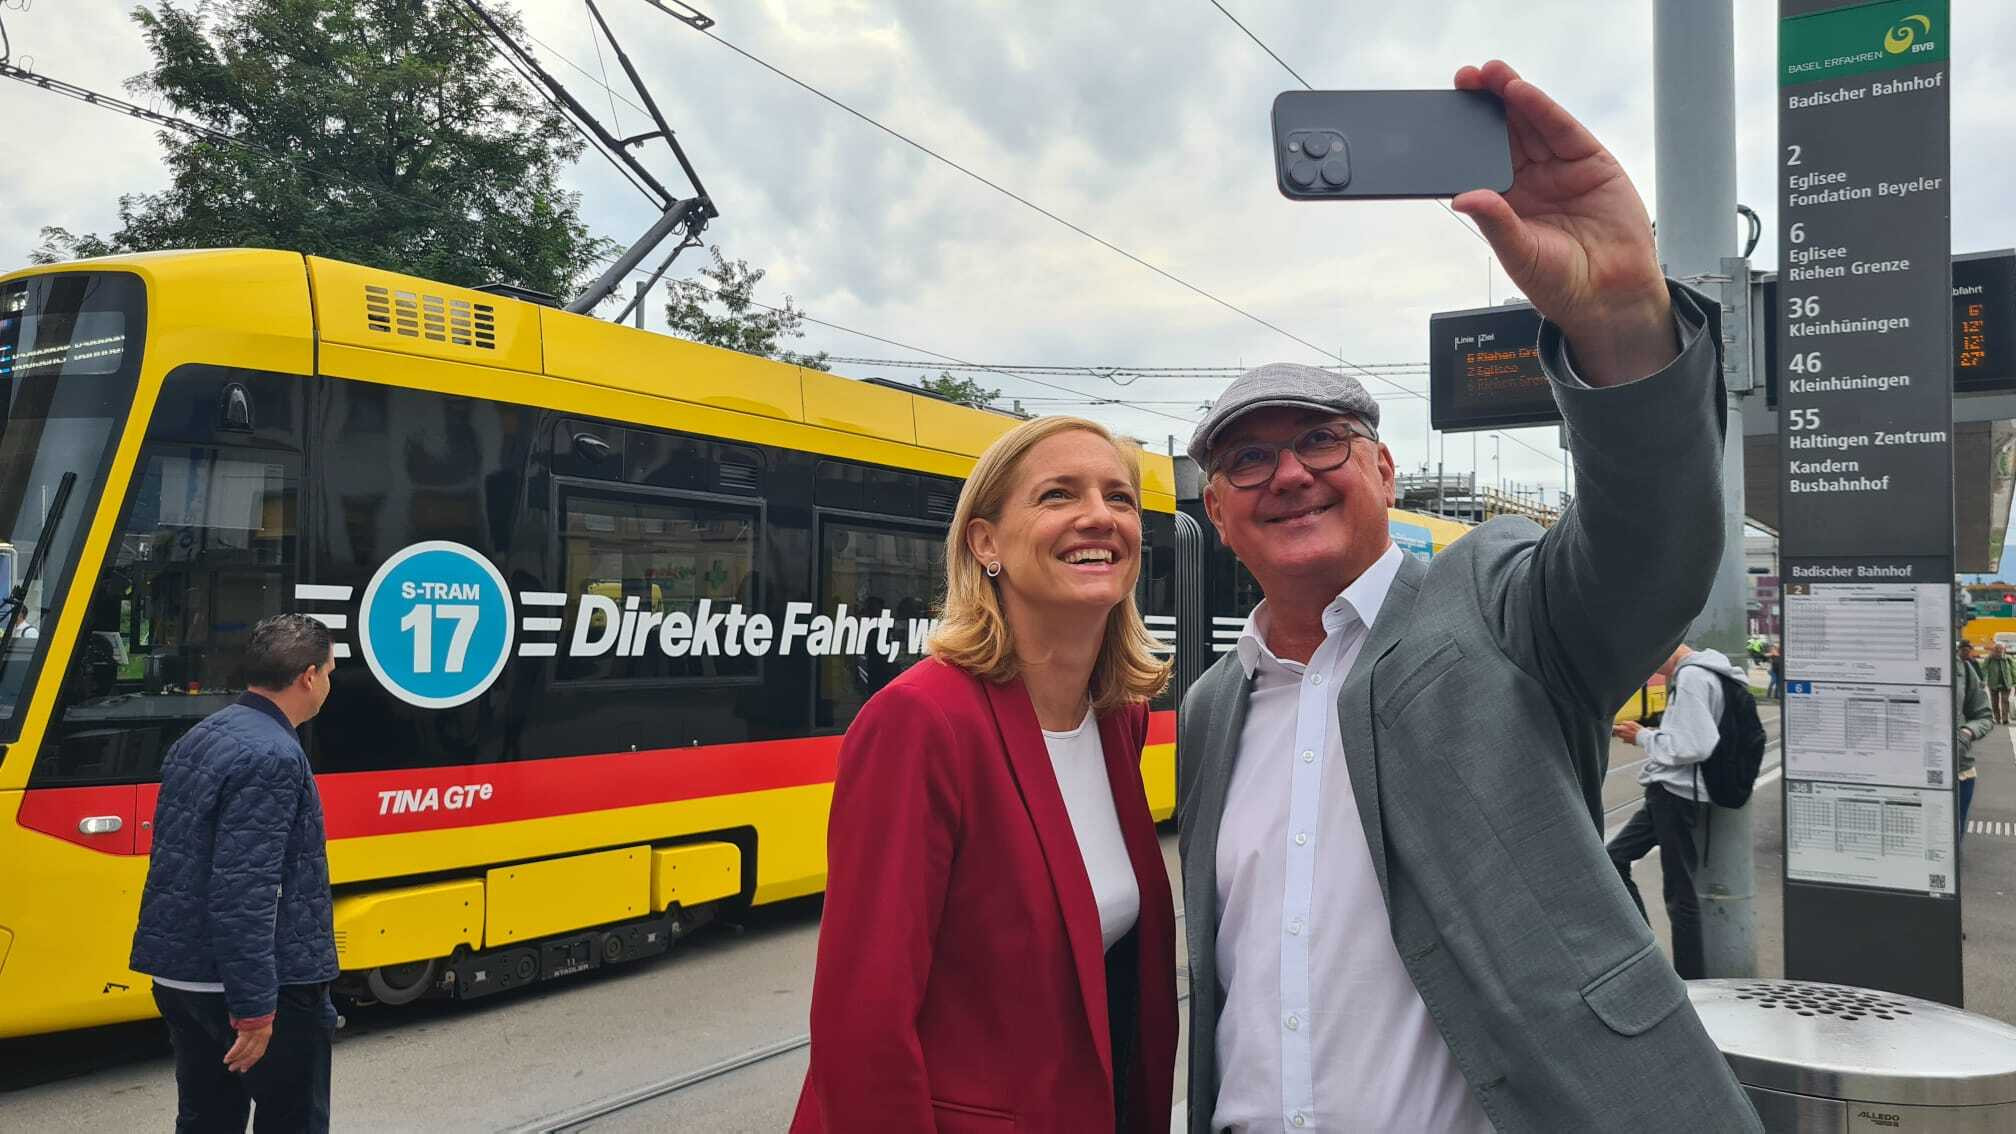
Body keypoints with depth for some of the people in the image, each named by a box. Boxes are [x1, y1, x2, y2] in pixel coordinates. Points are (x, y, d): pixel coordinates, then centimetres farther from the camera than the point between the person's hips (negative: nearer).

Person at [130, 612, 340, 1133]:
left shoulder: (199, 738, 11)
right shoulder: (272, 756, -20)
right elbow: (244, 892, -26)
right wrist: (255, 1010, -24)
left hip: (180, 974, 9)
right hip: (258, 983, -9)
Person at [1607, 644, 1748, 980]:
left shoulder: (1692, 677, -18)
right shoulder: (1685, 675, 13)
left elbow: (1696, 745, -24)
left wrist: (1643, 737, -13)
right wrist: (1646, 734, 8)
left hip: (1676, 792, -10)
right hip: (1666, 791, 10)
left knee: (1679, 891, -1)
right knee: (1614, 859, 15)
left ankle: (1692, 981, 9)